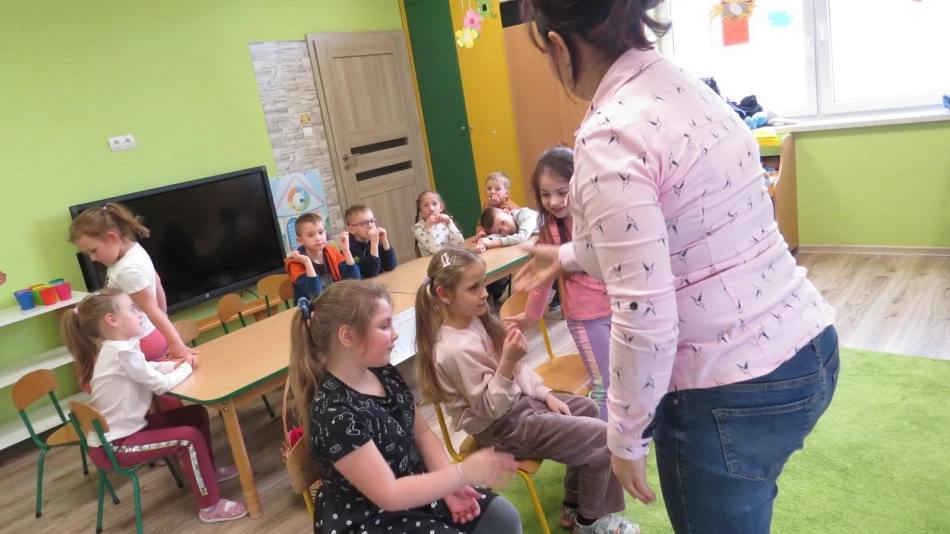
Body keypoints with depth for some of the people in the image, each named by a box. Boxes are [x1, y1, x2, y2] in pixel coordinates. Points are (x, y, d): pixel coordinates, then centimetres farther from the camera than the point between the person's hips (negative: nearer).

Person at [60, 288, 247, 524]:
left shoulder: (113, 347, 5)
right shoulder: (123, 353, -27)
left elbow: (149, 368, 16)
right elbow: (161, 385, -22)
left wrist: (176, 364, -3)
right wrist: (186, 367, -4)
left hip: (127, 427, 10)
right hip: (113, 446, -10)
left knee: (196, 414, 11)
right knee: (190, 437, -18)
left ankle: (208, 470, 30)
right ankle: (210, 507, -6)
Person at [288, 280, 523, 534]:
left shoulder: (384, 373, -4)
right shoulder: (334, 414, -29)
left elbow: (422, 433, 6)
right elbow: (389, 494, -27)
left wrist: (450, 484, -9)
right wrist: (463, 473, -27)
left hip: (415, 490, 8)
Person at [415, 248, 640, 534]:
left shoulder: (473, 319, -1)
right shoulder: (457, 349, -30)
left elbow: (516, 369, 9)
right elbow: (491, 407, -25)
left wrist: (545, 394, 4)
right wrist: (508, 362, -37)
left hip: (516, 400, 10)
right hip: (501, 427, -10)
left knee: (587, 408, 21)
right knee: (601, 436, -8)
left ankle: (574, 506, 28)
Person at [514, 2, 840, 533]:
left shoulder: (608, 135, -22)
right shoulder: (685, 87, 5)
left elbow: (645, 316, -24)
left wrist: (625, 438, -9)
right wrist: (569, 257, 29)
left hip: (734, 394, -8)